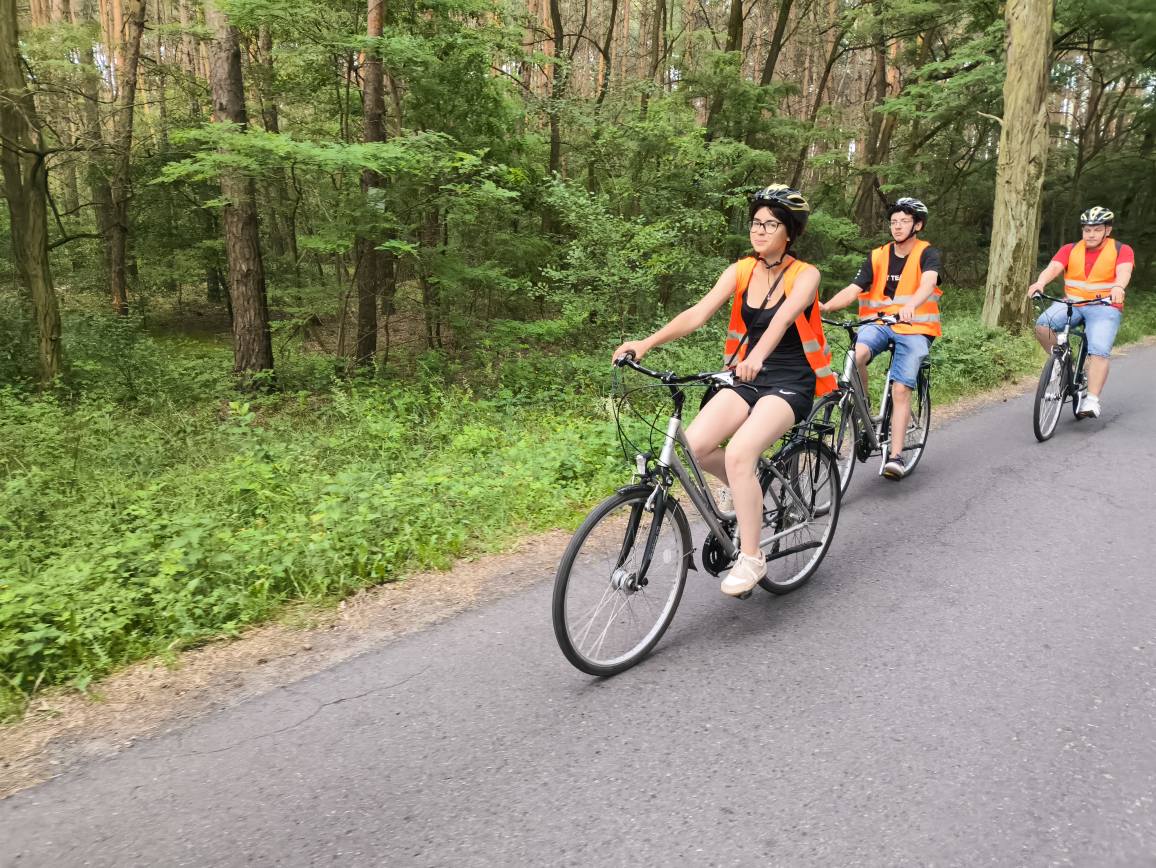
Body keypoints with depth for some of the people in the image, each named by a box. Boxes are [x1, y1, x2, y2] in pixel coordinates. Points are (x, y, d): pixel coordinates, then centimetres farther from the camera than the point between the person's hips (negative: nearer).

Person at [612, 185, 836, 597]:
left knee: (738, 453, -29)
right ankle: (749, 489, 14)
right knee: (696, 445, -18)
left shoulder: (805, 275, -9)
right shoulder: (741, 271, 2)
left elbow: (783, 317, -30)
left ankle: (751, 559, -14)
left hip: (791, 383, -5)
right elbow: (698, 313, -11)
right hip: (749, 379, 5)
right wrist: (647, 342, -26)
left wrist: (756, 357, -50)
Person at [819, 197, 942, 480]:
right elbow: (853, 289, -5)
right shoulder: (878, 257, 8)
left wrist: (910, 306, -45)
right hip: (879, 323, 2)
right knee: (857, 353, -31)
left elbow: (928, 283, -23)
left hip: (914, 329, -2)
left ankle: (895, 455, -14)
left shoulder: (928, 254, -1)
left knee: (900, 389, -17)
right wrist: (825, 306, -25)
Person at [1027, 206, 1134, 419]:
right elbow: (1053, 267, -10)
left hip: (1104, 307, -2)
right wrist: (1040, 283, -34)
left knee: (1099, 352, -21)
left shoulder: (1121, 250, 2)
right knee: (1042, 325, -26)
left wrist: (1118, 287, -42)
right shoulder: (1070, 250, 7)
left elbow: (1124, 271, -18)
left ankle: (1092, 400, -23)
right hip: (1071, 303, 3)